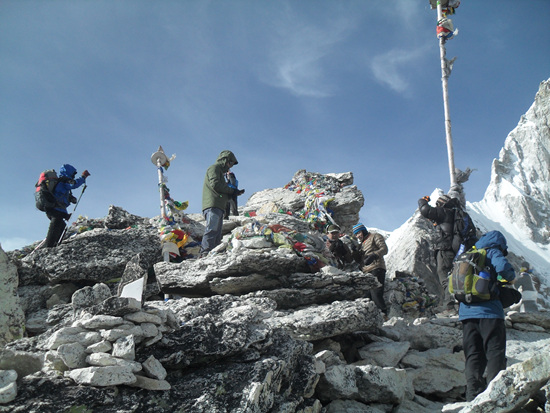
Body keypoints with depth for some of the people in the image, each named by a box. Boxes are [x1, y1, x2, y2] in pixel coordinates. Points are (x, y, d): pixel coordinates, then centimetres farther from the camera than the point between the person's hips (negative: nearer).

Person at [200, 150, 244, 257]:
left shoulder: (220, 172, 36)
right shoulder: (214, 168, 6)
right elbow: (215, 184, -12)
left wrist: (236, 193, 17)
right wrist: (231, 190, -3)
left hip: (218, 207, 10)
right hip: (213, 205, -10)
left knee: (217, 234, 0)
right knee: (212, 229, -23)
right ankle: (205, 253, -32)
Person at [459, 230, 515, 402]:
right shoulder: (492, 252, 2)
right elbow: (503, 267, -18)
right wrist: (510, 278, 2)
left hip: (466, 312, 6)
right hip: (489, 311, -5)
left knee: (473, 355, 7)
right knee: (495, 354, -1)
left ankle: (473, 395, 1)